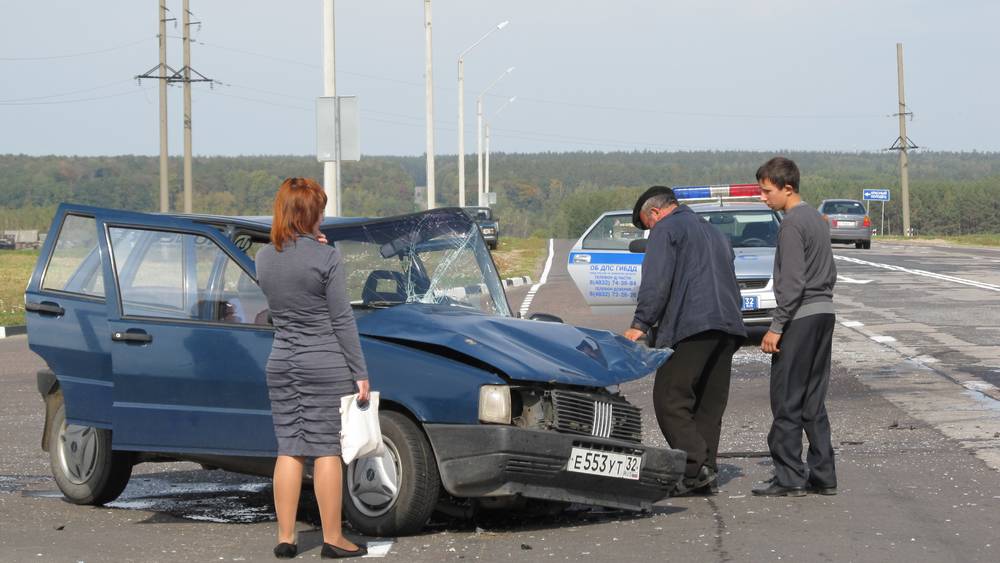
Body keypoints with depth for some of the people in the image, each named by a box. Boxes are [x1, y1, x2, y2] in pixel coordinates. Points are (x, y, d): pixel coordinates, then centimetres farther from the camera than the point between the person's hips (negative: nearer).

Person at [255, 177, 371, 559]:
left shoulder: (264, 258, 3)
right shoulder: (326, 258, -12)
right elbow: (342, 320, -10)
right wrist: (359, 373, -4)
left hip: (280, 364, 5)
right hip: (325, 365, -5)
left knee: (289, 451, 9)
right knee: (326, 451, 0)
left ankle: (285, 538, 10)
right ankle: (333, 539, 5)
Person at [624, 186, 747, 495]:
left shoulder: (666, 229, 5)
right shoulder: (715, 233, 32)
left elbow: (656, 283, -8)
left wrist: (640, 325, -9)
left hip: (690, 326, -8)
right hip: (728, 326, 8)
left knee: (670, 400, -9)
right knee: (710, 403, 10)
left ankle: (696, 466, -19)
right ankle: (707, 475, 6)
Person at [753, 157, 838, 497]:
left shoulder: (792, 224, -13)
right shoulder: (817, 220, 16)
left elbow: (793, 281, -19)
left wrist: (776, 327, -18)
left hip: (800, 318, -9)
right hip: (824, 314, 9)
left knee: (786, 400, -4)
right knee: (813, 401, 11)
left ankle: (789, 478, -4)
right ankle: (823, 476, 10)